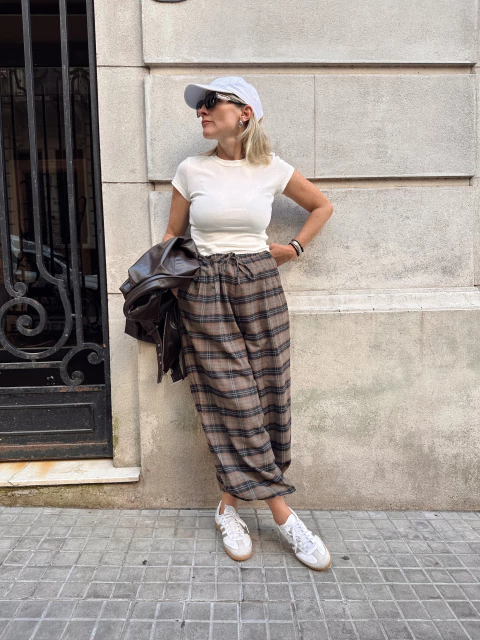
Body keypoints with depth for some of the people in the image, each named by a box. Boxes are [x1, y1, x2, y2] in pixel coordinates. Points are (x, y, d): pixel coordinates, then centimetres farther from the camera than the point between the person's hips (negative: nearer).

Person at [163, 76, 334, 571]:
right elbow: (174, 234, 10)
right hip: (205, 290, -1)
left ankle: (229, 506, 19)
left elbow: (323, 205, 17)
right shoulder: (191, 170, 3)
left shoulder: (273, 169, 3)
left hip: (260, 286, 2)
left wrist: (295, 247, 8)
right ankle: (283, 516, 8)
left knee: (266, 396, 0)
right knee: (240, 403, -4)